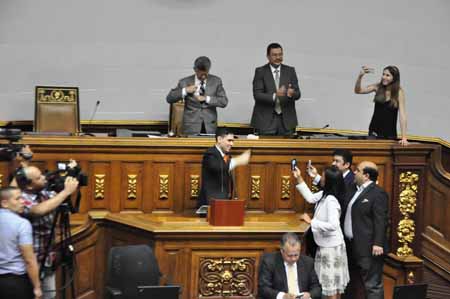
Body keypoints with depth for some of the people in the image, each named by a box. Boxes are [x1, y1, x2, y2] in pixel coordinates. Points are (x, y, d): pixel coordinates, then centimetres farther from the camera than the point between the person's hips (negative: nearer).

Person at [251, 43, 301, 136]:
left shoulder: (290, 71, 9)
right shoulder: (260, 72, 1)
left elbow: (297, 94, 4)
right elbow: (257, 95, -9)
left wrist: (292, 93, -20)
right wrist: (275, 96, -25)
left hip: (286, 120, 3)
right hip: (266, 120, -2)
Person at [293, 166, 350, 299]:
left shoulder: (331, 200, -26)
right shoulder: (324, 195, -1)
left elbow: (333, 225, -32)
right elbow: (310, 198, 17)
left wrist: (311, 221, -25)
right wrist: (299, 178, 13)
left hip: (331, 247, -9)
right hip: (325, 245, 9)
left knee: (331, 286, 1)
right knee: (332, 282, 19)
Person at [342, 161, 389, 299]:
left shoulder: (377, 193, -12)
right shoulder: (356, 191, 16)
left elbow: (380, 221, -18)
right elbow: (346, 215, 24)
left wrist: (378, 243, -23)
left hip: (368, 248, -10)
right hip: (351, 246, 10)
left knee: (372, 285, -6)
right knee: (350, 284, 19)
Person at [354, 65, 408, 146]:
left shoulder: (399, 92, -11)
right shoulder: (378, 87, -3)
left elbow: (402, 114, -16)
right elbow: (358, 91, -8)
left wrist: (404, 137, -23)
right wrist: (360, 76, -26)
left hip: (390, 132, -2)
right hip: (375, 130, 2)